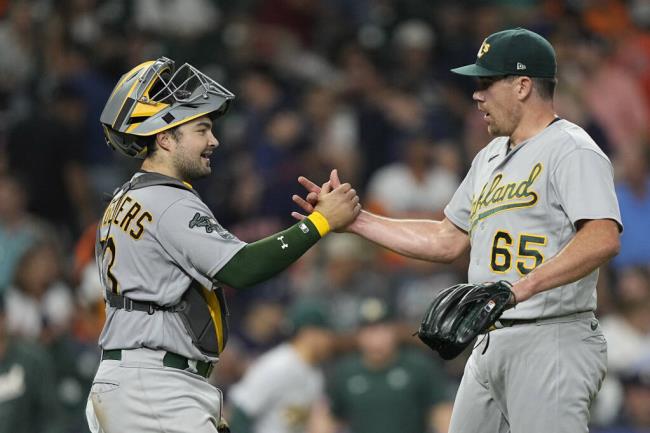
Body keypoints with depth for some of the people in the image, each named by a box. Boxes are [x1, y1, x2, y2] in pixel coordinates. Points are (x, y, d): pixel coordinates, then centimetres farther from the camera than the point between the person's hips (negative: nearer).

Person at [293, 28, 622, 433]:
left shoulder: (572, 150, -10)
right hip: (490, 344, 9)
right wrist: (352, 219, 20)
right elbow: (447, 241, 26)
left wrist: (521, 289, -33)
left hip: (552, 341, -9)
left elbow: (604, 239, -24)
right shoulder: (490, 158, 20)